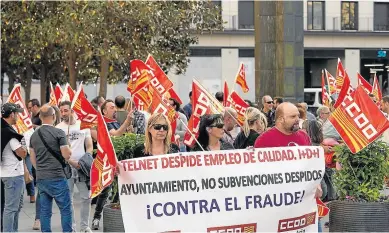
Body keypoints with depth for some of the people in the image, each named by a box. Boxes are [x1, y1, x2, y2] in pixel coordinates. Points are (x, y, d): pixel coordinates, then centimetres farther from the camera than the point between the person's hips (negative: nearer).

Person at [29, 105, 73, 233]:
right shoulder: (58, 132, -10)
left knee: (45, 210, 9)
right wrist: (68, 149, 9)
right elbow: (66, 155, -12)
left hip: (41, 179, 6)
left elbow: (33, 158, 14)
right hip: (56, 178, -6)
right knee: (66, 209, 2)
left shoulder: (34, 135, 9)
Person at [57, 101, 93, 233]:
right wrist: (72, 162, -16)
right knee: (68, 199, 2)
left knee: (86, 197, 4)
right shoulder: (58, 128, -2)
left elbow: (89, 146, 9)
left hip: (82, 166, 2)